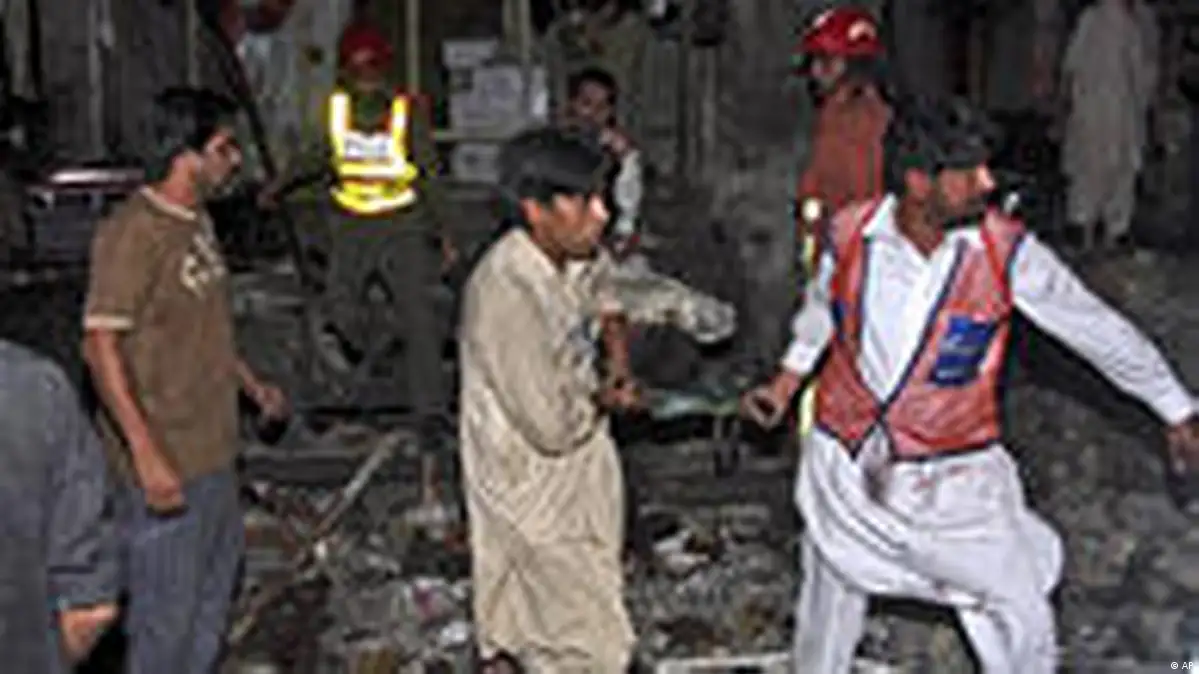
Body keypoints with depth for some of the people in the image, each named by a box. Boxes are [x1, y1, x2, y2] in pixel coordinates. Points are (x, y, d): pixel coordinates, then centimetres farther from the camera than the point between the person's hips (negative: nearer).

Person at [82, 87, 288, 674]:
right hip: (165, 459, -10)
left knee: (216, 573, 23)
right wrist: (147, 455, -28)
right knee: (167, 603, 2)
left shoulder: (195, 220, 7)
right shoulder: (133, 234, -22)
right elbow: (101, 345, -25)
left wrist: (250, 383, 23)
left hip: (212, 445, 10)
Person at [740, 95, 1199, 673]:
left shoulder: (1006, 252, -19)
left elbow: (1100, 329, -7)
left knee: (1023, 625, 1)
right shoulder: (850, 234, -13)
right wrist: (787, 379, 16)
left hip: (953, 476, -1)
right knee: (831, 598, 23)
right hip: (846, 461, 2)